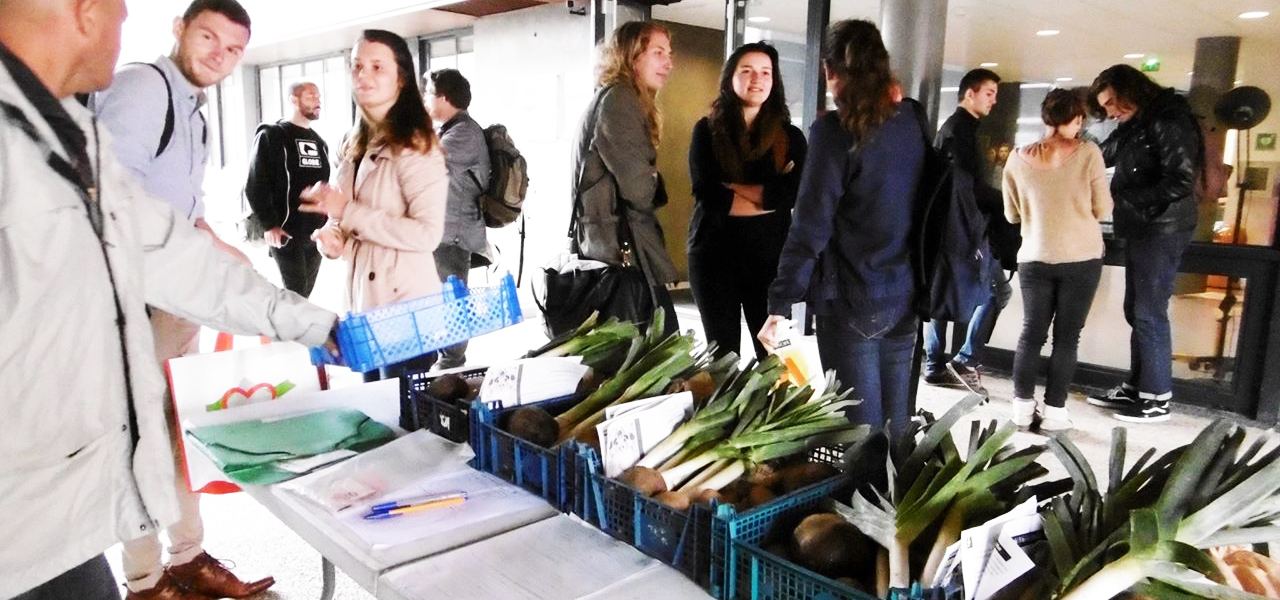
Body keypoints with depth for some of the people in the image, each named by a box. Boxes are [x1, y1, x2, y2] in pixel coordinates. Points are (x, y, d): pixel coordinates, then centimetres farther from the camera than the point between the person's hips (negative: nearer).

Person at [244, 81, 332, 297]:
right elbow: (255, 185, -7)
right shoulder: (272, 136, -1)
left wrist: (327, 223, 10)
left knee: (305, 293, 8)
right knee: (295, 295, -9)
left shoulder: (320, 142, 18)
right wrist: (268, 225, -14)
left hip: (316, 234, 6)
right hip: (286, 233, -6)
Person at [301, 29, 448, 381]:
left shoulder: (414, 147, -14)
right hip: (364, 302, 8)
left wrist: (348, 214, -20)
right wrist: (333, 235, 0)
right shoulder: (356, 145, 11)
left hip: (406, 306, -8)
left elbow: (428, 234, -23)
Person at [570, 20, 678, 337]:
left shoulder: (613, 98, 21)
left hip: (607, 240, 10)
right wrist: (655, 195, 5)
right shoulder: (619, 99, -12)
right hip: (619, 244, -10)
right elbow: (637, 185, -16)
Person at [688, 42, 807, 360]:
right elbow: (708, 196, -10)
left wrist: (732, 187, -10)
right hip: (714, 254, 0)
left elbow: (790, 196, -10)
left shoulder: (790, 137, 5)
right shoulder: (707, 131, 3)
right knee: (722, 355, 9)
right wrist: (766, 196, -8)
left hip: (770, 256, 1)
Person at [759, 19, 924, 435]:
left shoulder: (835, 130, -11)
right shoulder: (911, 121, 7)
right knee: (896, 424, 15)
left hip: (852, 300, -6)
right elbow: (913, 207, 15)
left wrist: (781, 304, -13)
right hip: (904, 295, 6)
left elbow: (810, 227, -16)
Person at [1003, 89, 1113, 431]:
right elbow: (1103, 210, -2)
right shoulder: (1088, 153, -8)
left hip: (1035, 259, 2)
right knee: (1066, 337, 5)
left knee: (1031, 333, 11)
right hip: (1081, 259, -2)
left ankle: (1023, 407, 14)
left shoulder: (1018, 159, -1)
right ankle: (1054, 411, 9)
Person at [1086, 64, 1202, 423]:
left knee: (1149, 314, -5)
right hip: (1141, 231, 9)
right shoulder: (1134, 126, 14)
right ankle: (1136, 388, 21)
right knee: (1135, 312, 12)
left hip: (1162, 231, -9)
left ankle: (1157, 399, 4)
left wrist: (1125, 198, -18)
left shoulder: (1169, 122, -14)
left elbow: (1182, 182, -21)